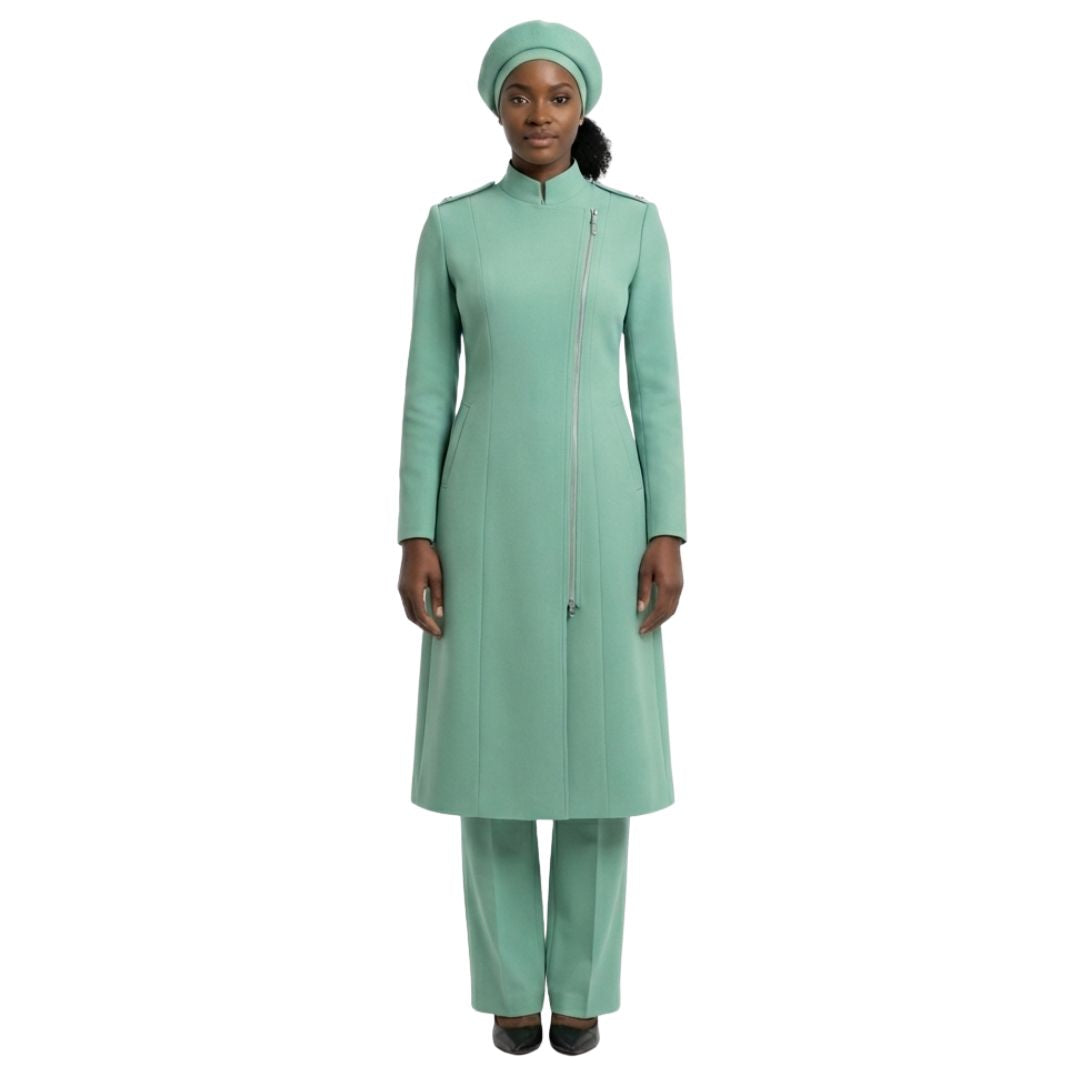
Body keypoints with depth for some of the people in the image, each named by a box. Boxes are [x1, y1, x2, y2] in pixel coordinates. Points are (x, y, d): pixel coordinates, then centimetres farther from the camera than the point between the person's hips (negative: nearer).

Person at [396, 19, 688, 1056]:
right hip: (489, 512, 0)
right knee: (493, 738, 3)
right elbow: (427, 389, 4)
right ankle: (512, 978, 23)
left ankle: (581, 977, 23)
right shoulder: (452, 226, 5)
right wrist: (416, 537, -4)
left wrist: (667, 533, -4)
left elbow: (656, 384, 3)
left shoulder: (633, 223, 6)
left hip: (598, 510, 0)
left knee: (598, 739, 4)